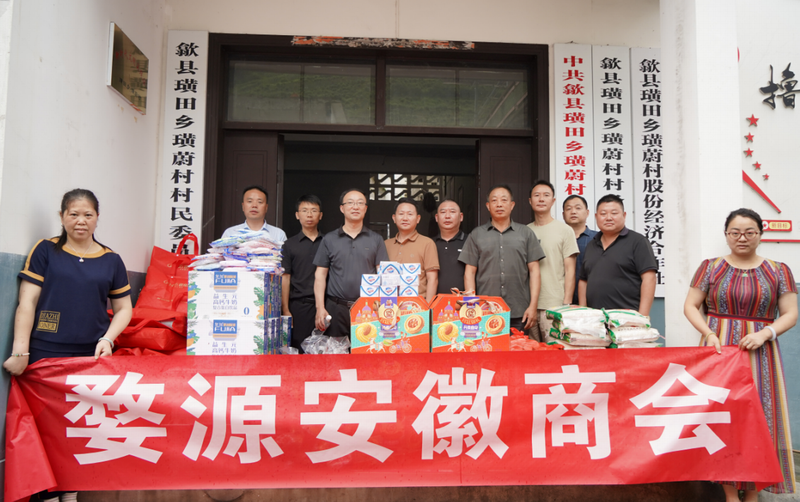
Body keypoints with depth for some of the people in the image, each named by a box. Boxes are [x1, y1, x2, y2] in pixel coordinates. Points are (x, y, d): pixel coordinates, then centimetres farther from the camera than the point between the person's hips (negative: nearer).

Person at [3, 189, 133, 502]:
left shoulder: (111, 260, 9)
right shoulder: (45, 250, 4)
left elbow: (123, 308, 12)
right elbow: (27, 302, 0)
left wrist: (107, 339, -4)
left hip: (92, 356, 2)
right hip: (46, 354, -2)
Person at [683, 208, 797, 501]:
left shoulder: (778, 271, 6)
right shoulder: (711, 267, 5)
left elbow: (790, 314, 4)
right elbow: (690, 305, 4)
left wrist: (766, 333, -13)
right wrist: (708, 333, -11)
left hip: (759, 353, 1)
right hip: (719, 350, 0)